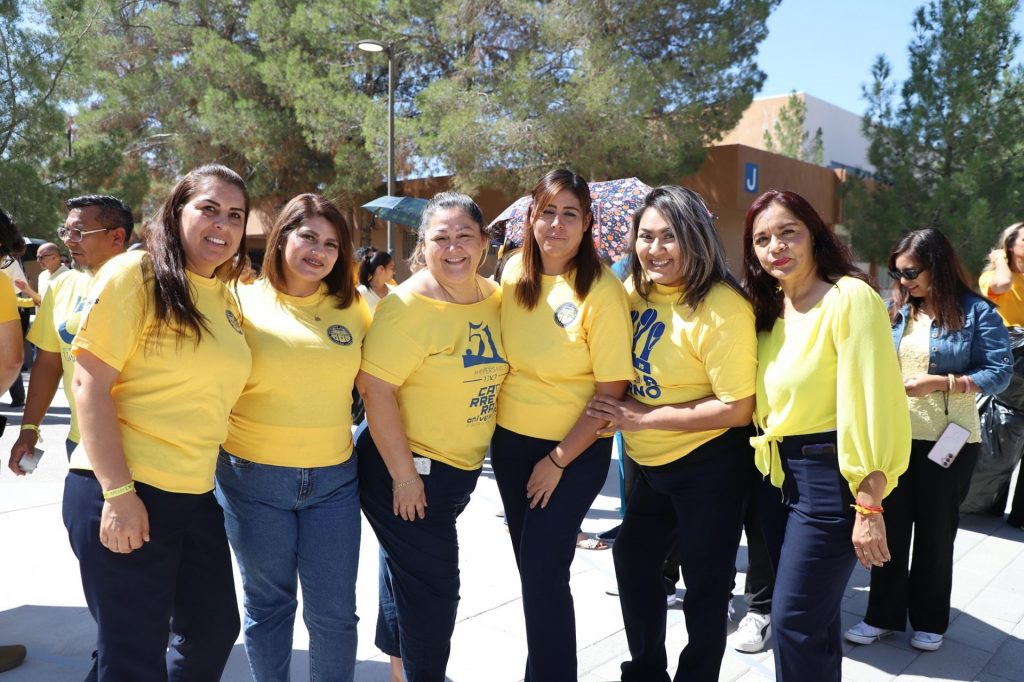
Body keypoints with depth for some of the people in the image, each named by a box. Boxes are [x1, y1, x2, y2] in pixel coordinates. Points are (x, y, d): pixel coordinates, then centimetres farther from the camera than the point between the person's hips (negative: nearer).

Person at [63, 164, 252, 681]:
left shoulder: (226, 301, 10)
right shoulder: (135, 274, -11)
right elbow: (89, 385, -16)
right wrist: (118, 492, -21)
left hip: (197, 497, 8)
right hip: (123, 494, -7)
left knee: (215, 630, 18)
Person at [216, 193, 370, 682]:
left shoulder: (352, 307, 2)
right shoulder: (244, 301, -4)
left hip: (334, 479, 2)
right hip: (254, 478, -1)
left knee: (334, 613, 6)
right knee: (267, 605, 15)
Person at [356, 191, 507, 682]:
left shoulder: (494, 298, 1)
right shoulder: (407, 306, -20)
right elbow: (375, 389, -23)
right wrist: (404, 475, -22)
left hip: (461, 469, 7)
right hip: (405, 467, -7)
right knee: (432, 587, -1)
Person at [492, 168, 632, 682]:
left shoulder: (602, 290, -17)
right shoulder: (514, 272, -2)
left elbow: (611, 391, -16)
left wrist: (558, 461, -13)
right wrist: (493, 419, 7)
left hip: (574, 450, -5)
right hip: (511, 440, 6)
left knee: (543, 573, -3)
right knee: (529, 566, 16)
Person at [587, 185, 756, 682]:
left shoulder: (721, 308, -23)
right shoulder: (636, 292, -1)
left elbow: (737, 408, -24)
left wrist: (643, 417, -23)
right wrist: (616, 412, -5)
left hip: (710, 468, -8)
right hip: (652, 464, 9)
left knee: (705, 587, 7)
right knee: (632, 560, 22)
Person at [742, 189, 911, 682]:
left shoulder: (849, 297, -13)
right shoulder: (770, 309, 11)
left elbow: (874, 404, -18)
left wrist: (869, 507, -19)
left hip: (830, 475, -7)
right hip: (778, 474, 8)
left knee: (793, 625, -6)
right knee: (813, 621, 17)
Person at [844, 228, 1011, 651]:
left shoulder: (976, 312, -8)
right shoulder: (895, 311, 5)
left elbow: (1000, 373, -12)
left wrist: (941, 382, -23)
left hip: (947, 441, -3)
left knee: (936, 530, 12)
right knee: (890, 527, 8)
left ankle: (930, 620, 27)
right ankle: (883, 615, 21)